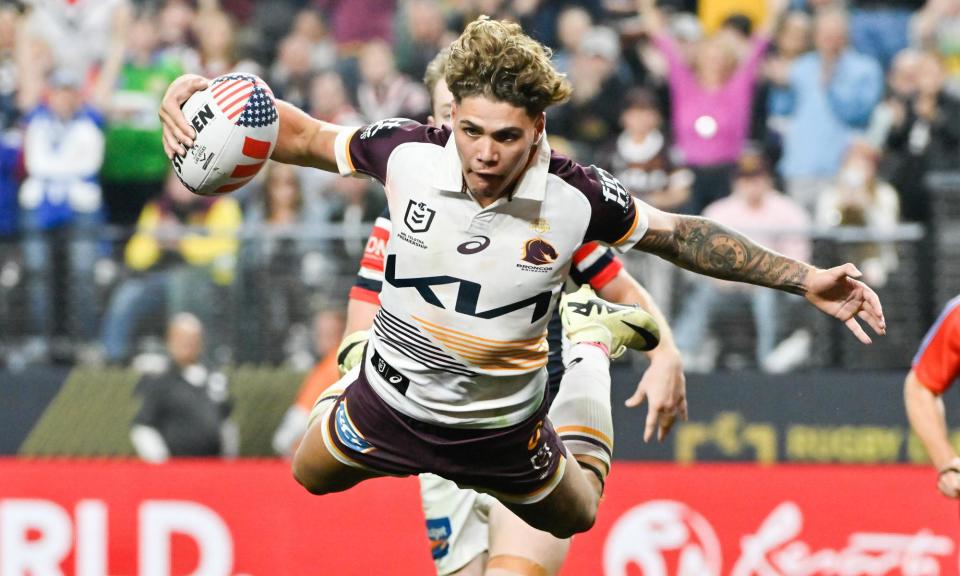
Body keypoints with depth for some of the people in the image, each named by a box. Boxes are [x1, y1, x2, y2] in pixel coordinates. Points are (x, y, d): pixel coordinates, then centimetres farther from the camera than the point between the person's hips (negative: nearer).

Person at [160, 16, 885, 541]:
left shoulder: (578, 198, -28)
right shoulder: (407, 152, -28)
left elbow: (677, 234, -12)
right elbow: (300, 134, -14)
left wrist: (806, 280, -16)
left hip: (500, 430, 0)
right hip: (387, 404, 0)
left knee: (573, 517, 28)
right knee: (310, 476, 27)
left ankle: (593, 334, 48)